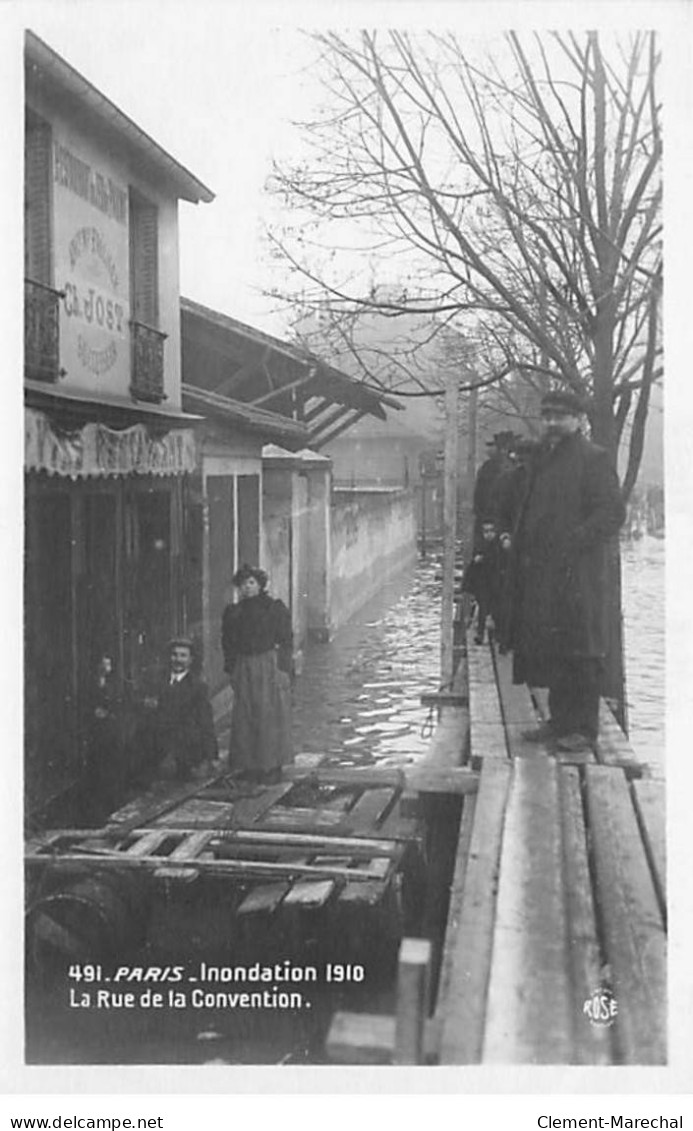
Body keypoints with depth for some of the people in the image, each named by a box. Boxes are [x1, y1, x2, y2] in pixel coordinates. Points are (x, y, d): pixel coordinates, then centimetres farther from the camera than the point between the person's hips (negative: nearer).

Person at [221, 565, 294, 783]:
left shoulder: (275, 607, 0)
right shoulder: (233, 612, 7)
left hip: (270, 667, -2)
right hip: (244, 669, 2)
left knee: (270, 716, 0)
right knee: (244, 718, 3)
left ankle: (272, 765, 6)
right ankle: (249, 765, 10)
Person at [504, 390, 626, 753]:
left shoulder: (593, 458, -5)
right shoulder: (541, 459, 18)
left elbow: (613, 512, -12)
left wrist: (572, 543, -19)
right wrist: (519, 556, 13)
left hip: (576, 574, -8)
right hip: (541, 573, 8)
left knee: (578, 652, -3)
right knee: (548, 650, 11)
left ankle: (584, 729, 6)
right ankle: (560, 720, 21)